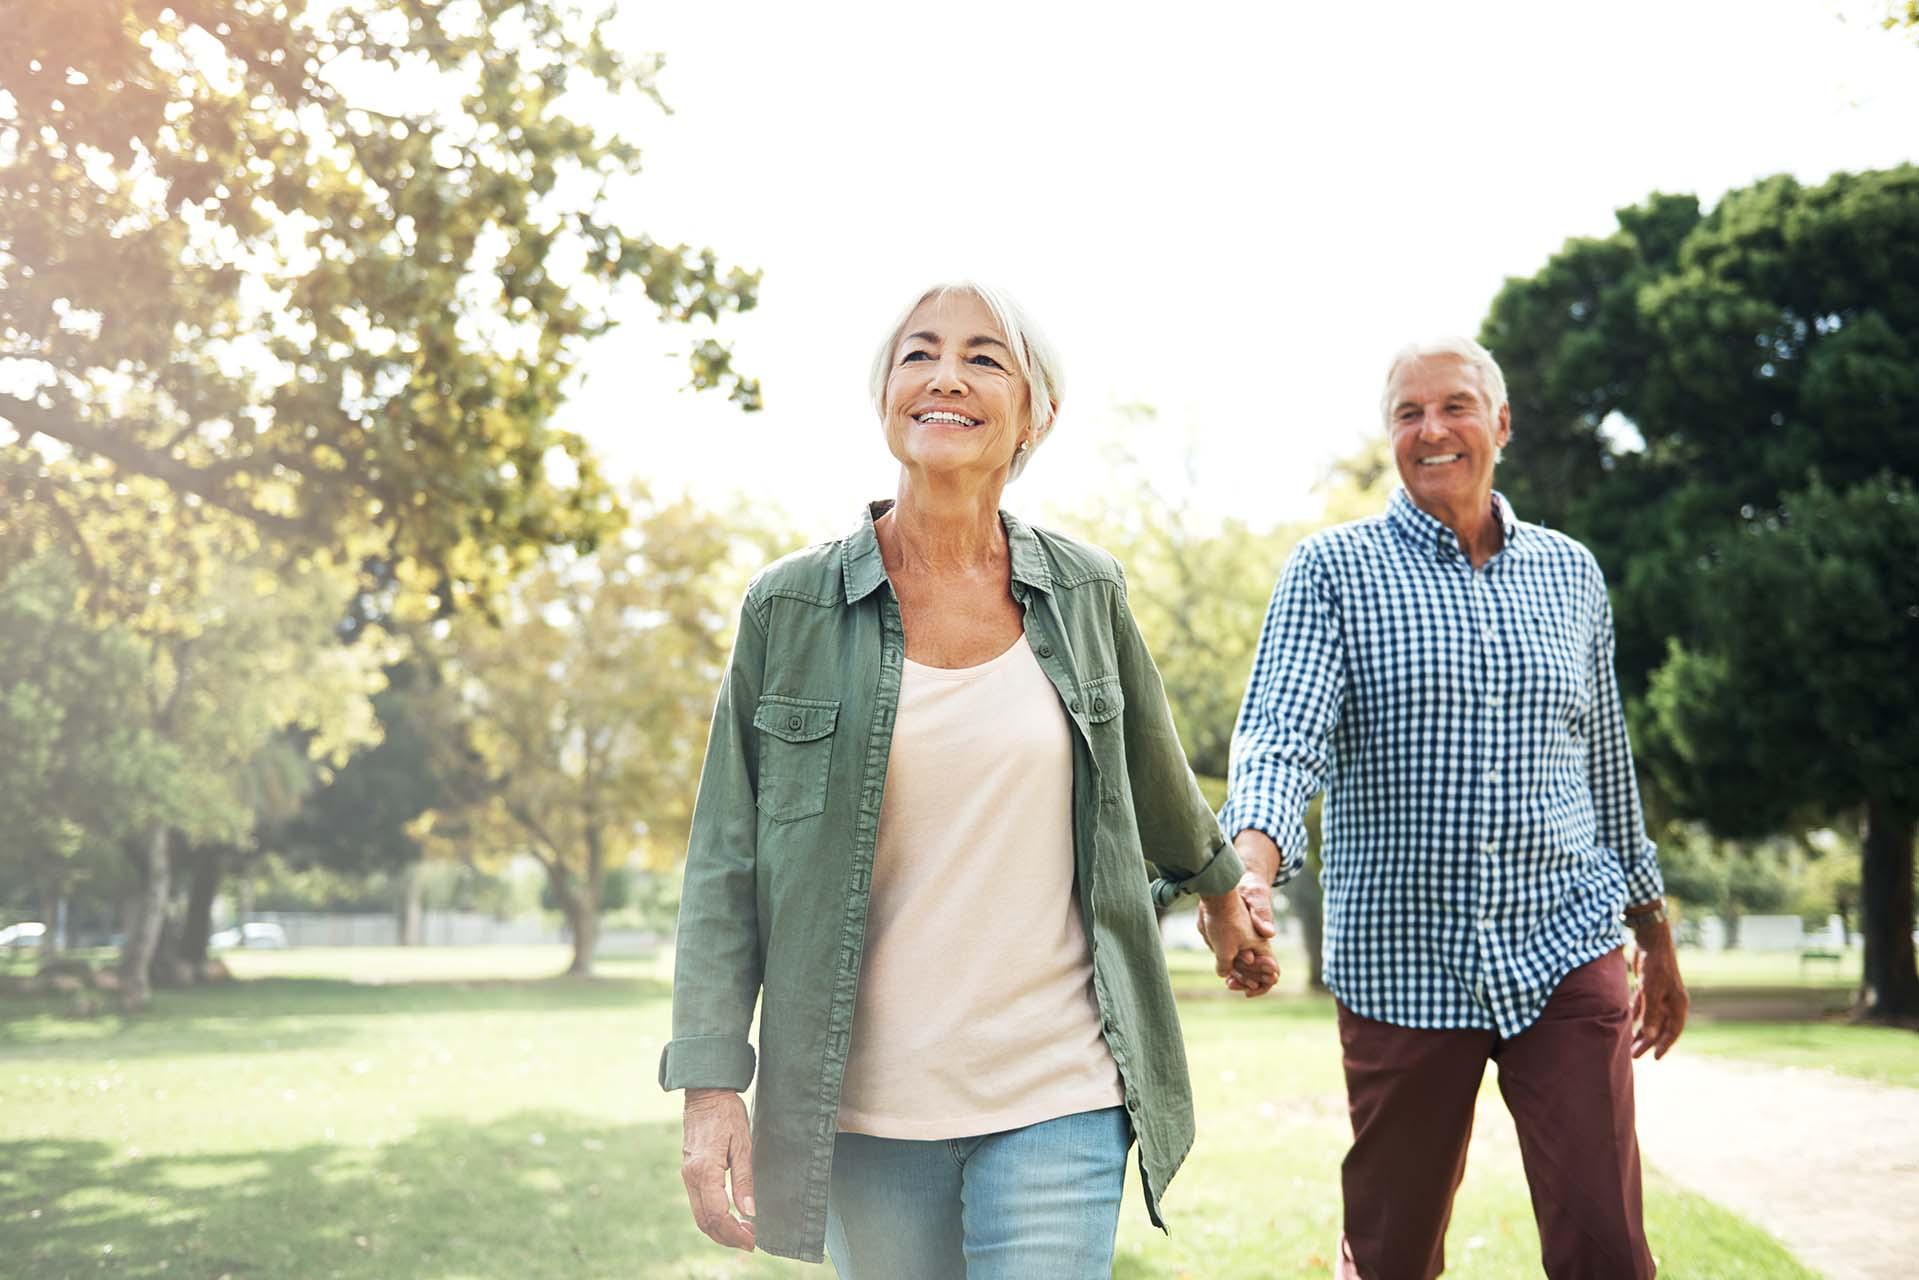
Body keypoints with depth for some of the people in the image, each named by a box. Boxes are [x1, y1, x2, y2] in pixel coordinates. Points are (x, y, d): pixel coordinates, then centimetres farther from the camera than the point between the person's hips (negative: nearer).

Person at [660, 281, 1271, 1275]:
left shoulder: (1084, 592, 3)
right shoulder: (791, 607, -2)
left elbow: (1152, 770, 22)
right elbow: (725, 865, -1)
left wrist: (1217, 882, 36)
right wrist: (710, 1084, -8)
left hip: (1057, 1096, 1)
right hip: (869, 1109, 0)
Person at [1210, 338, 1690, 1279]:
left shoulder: (1571, 575, 10)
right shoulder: (1333, 569, -1)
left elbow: (1609, 770, 18)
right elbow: (1281, 736, -15)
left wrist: (1657, 942, 21)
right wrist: (1248, 873, -35)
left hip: (1567, 953, 2)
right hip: (1402, 963, -2)